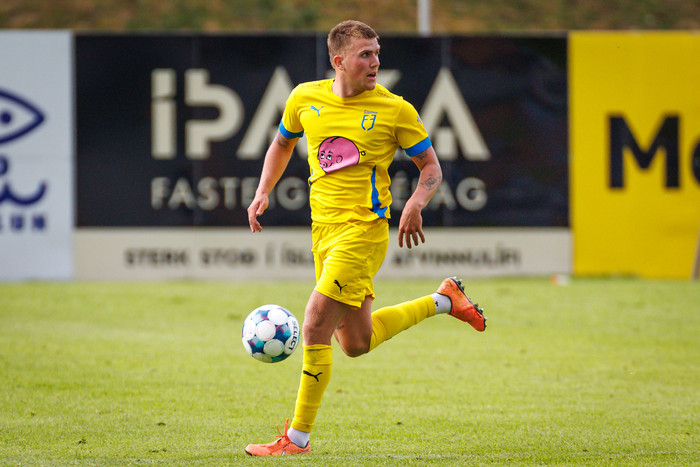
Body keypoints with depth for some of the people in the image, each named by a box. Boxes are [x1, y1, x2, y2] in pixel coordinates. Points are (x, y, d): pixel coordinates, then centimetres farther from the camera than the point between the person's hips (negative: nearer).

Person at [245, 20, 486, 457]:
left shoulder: (394, 110, -6)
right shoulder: (305, 99, 5)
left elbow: (431, 166, 2)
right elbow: (282, 144, 24)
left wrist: (415, 204, -17)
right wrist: (263, 192, 11)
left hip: (364, 228, -6)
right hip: (324, 228, 6)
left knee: (315, 327, -14)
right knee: (356, 342, 13)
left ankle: (298, 438, -4)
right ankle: (444, 300, 33)